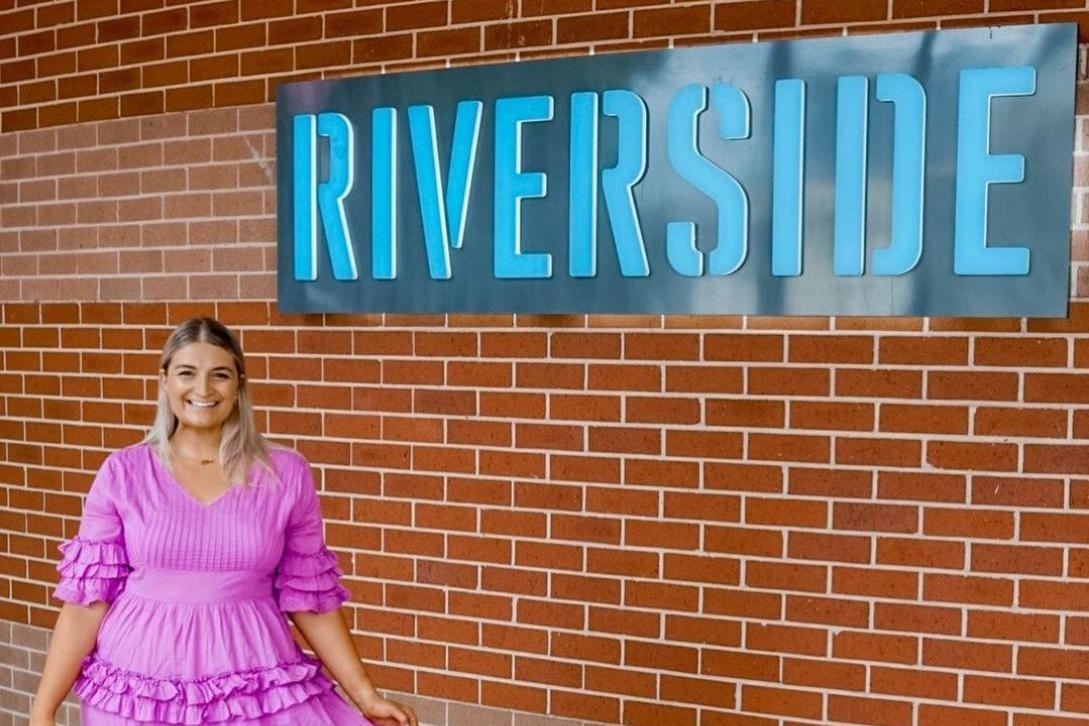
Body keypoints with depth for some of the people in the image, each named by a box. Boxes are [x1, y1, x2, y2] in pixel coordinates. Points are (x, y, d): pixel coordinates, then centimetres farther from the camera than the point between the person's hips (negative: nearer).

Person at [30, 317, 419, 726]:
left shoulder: (286, 473, -4)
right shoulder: (123, 472, -3)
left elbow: (310, 597, 1)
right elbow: (87, 597, 0)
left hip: (257, 689, 0)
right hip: (141, 688, 1)